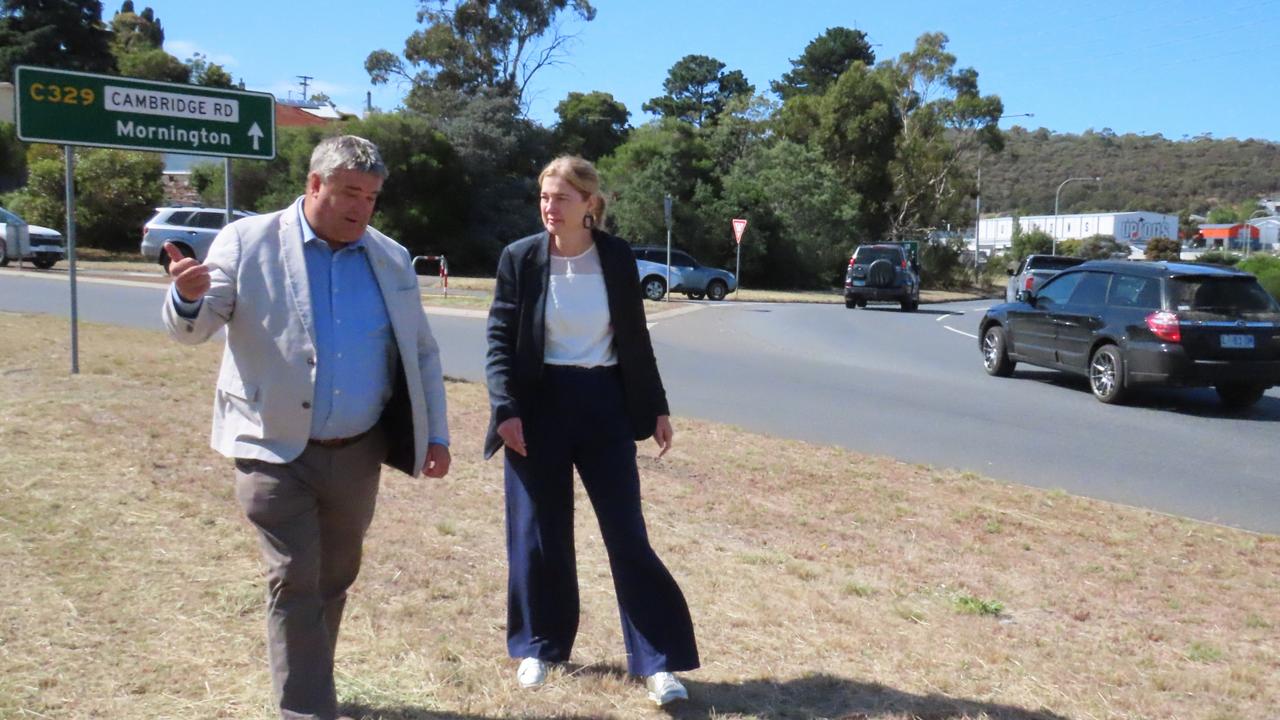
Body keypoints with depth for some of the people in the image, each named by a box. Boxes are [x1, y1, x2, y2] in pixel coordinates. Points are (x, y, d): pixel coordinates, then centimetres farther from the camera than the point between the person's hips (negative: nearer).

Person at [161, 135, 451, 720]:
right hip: (277, 452, -4)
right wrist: (188, 297, -32)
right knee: (294, 584, -3)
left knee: (334, 580, 17)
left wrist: (436, 434, 5)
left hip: (357, 454, 4)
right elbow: (193, 328, -8)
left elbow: (421, 354, 11)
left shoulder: (391, 259, 6)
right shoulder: (248, 241, -4)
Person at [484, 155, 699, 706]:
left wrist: (656, 406, 6)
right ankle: (538, 647, 28)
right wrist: (505, 408, -14)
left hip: (603, 403, 1)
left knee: (627, 533, 1)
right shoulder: (520, 257, -3)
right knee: (539, 534, 8)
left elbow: (635, 338, 8)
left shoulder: (617, 258, 1)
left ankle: (657, 661, 9)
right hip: (540, 404, 0)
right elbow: (500, 339, -3)